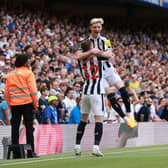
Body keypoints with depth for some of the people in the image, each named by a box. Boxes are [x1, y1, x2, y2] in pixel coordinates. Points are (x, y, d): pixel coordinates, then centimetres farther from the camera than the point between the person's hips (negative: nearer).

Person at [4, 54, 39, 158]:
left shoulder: (10, 75, 13)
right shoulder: (28, 73, -1)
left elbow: (6, 93, 12)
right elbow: (33, 90, -6)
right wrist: (36, 105, -3)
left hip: (14, 104, 4)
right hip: (27, 103, -4)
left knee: (15, 127, 5)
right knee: (29, 127, -2)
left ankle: (16, 152, 2)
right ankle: (31, 152, -6)